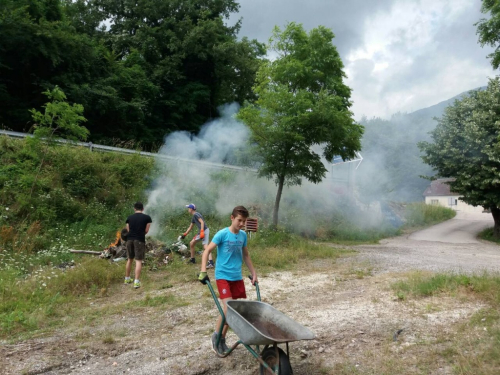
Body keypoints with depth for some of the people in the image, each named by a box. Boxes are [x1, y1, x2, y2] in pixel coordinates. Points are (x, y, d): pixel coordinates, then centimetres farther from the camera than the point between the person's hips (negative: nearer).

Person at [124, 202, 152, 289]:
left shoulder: (129, 217, 8)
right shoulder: (147, 217, -1)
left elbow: (128, 229, 8)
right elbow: (146, 231, 0)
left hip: (130, 239, 4)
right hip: (140, 240, -4)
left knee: (129, 259, 18)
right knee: (138, 261, -2)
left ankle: (127, 279, 28)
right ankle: (136, 282, -8)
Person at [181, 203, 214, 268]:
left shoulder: (196, 214, -8)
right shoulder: (193, 217, 21)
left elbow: (202, 222, -19)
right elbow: (190, 227, 30)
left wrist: (202, 231, -28)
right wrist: (185, 234, 30)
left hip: (204, 231, -10)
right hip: (200, 232, 10)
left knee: (205, 246, -22)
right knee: (191, 244, 16)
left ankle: (211, 262, -33)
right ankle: (192, 259, 27)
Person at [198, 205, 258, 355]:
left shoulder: (243, 235, 5)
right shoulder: (222, 234, -11)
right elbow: (207, 251, -10)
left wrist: (254, 273, 17)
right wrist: (203, 271, -20)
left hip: (237, 277, 6)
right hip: (223, 276, -6)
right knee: (228, 308, -15)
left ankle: (222, 338, 24)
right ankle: (216, 335, 9)